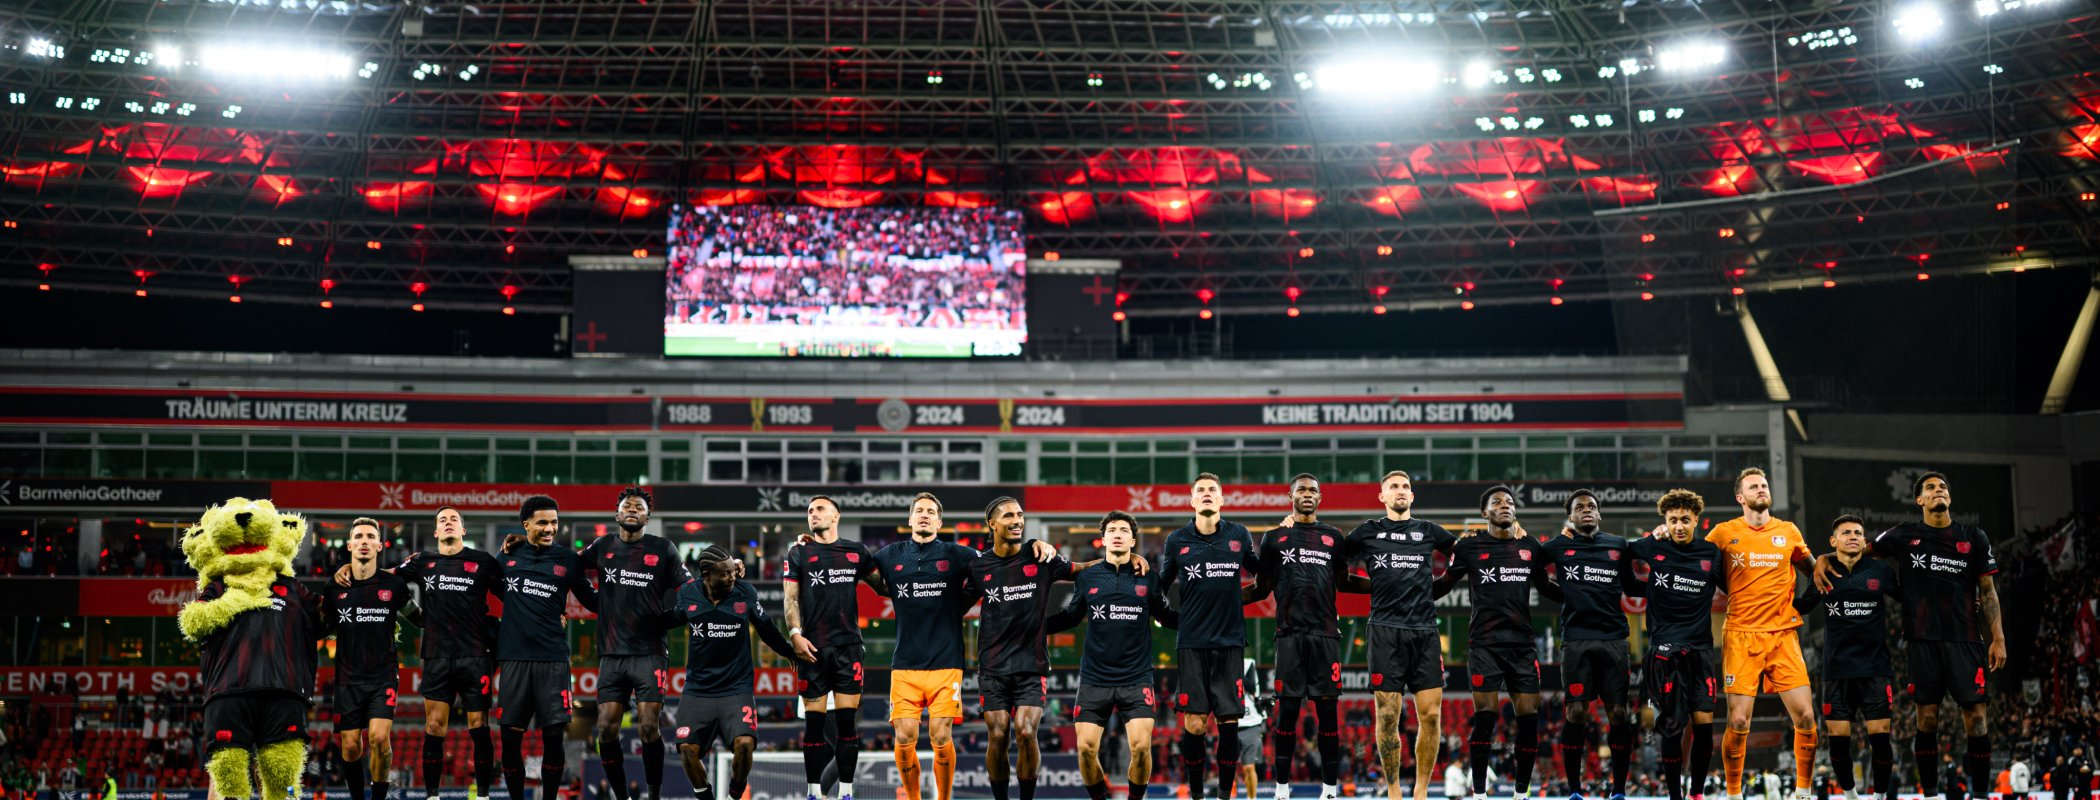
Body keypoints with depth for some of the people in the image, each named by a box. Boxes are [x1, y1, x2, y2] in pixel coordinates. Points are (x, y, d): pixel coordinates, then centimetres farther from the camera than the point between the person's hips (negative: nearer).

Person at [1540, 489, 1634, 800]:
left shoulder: (1618, 546, 14)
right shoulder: (1558, 546, 9)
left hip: (1613, 637, 2)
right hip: (1576, 638, -1)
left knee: (1618, 713, -1)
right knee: (1575, 711, -4)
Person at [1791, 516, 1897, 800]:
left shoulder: (1881, 571, 3)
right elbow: (1800, 606, 18)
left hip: (1875, 667, -1)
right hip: (1836, 668, 1)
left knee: (1879, 734, -5)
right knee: (1838, 737, 1)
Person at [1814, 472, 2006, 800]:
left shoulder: (1974, 537, 8)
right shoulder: (1903, 536, 7)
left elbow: (1988, 591, 9)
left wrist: (1998, 639, 3)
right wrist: (1824, 559, 2)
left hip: (1965, 639, 0)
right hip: (1923, 639, 0)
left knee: (1976, 716, -4)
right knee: (1927, 716, 0)